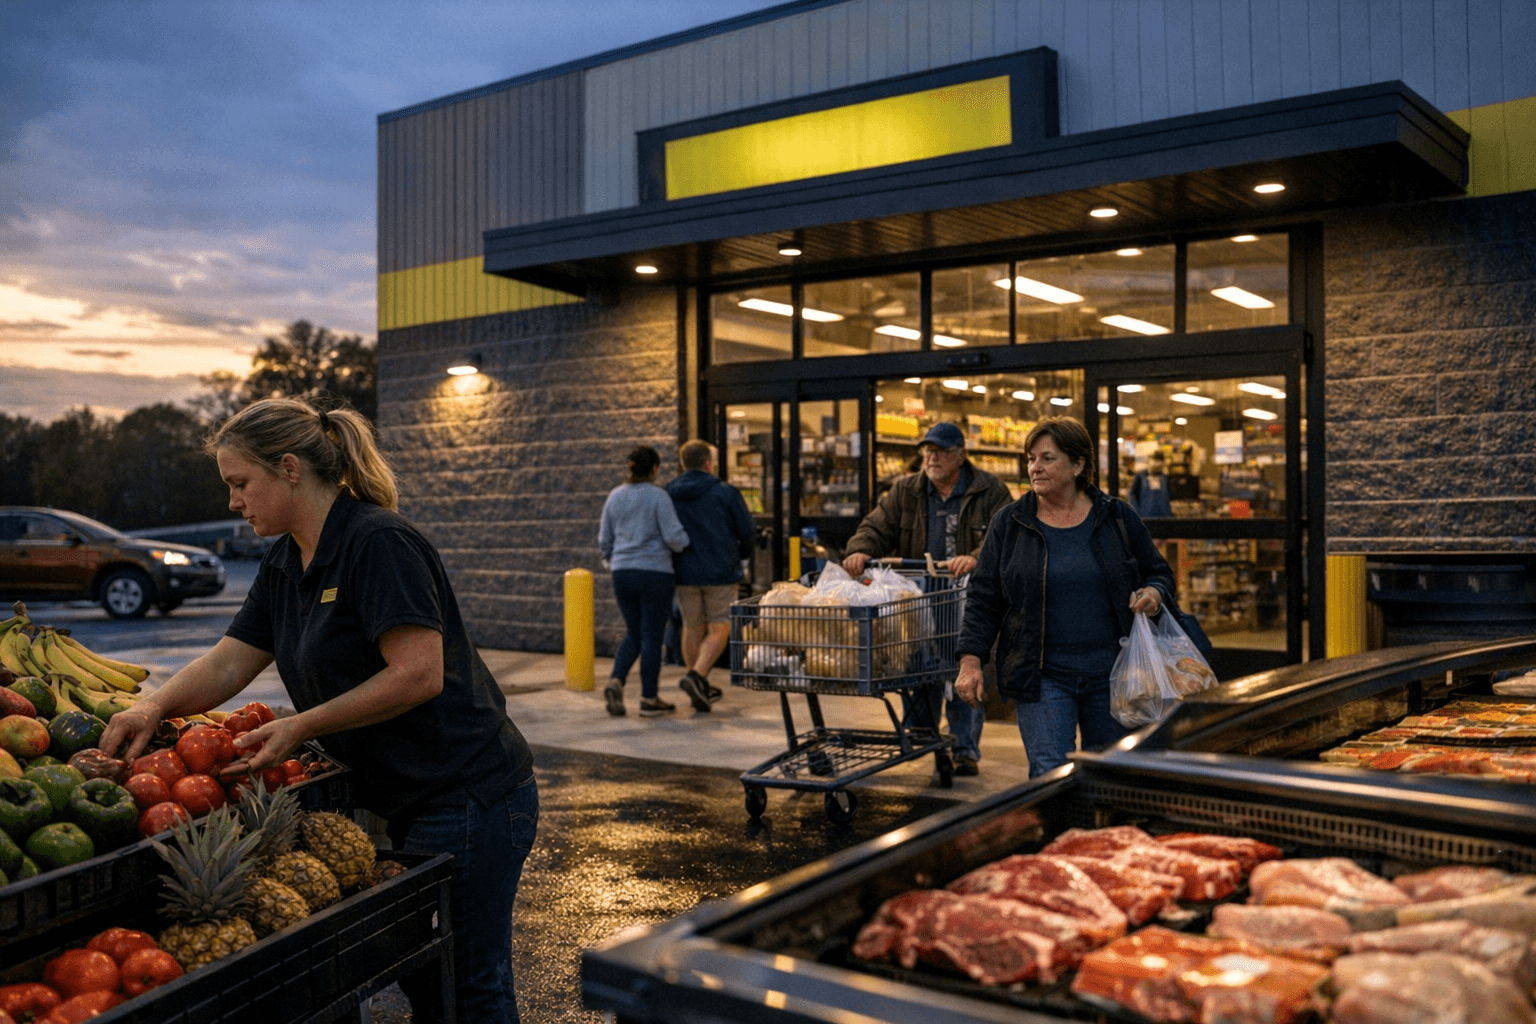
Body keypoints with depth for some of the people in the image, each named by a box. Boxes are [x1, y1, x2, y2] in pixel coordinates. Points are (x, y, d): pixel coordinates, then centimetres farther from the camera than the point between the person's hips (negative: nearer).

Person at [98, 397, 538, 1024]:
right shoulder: (285, 563, 12)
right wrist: (154, 707, -6)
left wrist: (299, 727, -19)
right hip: (406, 803, 10)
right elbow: (228, 662, 11)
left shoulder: (379, 543, -18)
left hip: (468, 799, -9)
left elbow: (419, 674, -24)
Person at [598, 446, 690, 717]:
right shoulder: (658, 496, -10)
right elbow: (673, 536, -14)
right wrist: (687, 543, 7)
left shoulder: (615, 496, 7)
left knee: (633, 633, 17)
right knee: (652, 635, 3)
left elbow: (604, 539, 12)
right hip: (654, 572, -5)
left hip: (622, 573, 5)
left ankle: (616, 681, -3)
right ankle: (649, 699, 8)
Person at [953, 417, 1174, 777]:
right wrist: (970, 661, -5)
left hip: (1111, 676, 2)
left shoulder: (1117, 517, 3)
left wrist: (1153, 594, -10)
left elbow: (1159, 572, 13)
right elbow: (984, 599, 3)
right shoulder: (1009, 524, 2)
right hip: (1043, 677, -1)